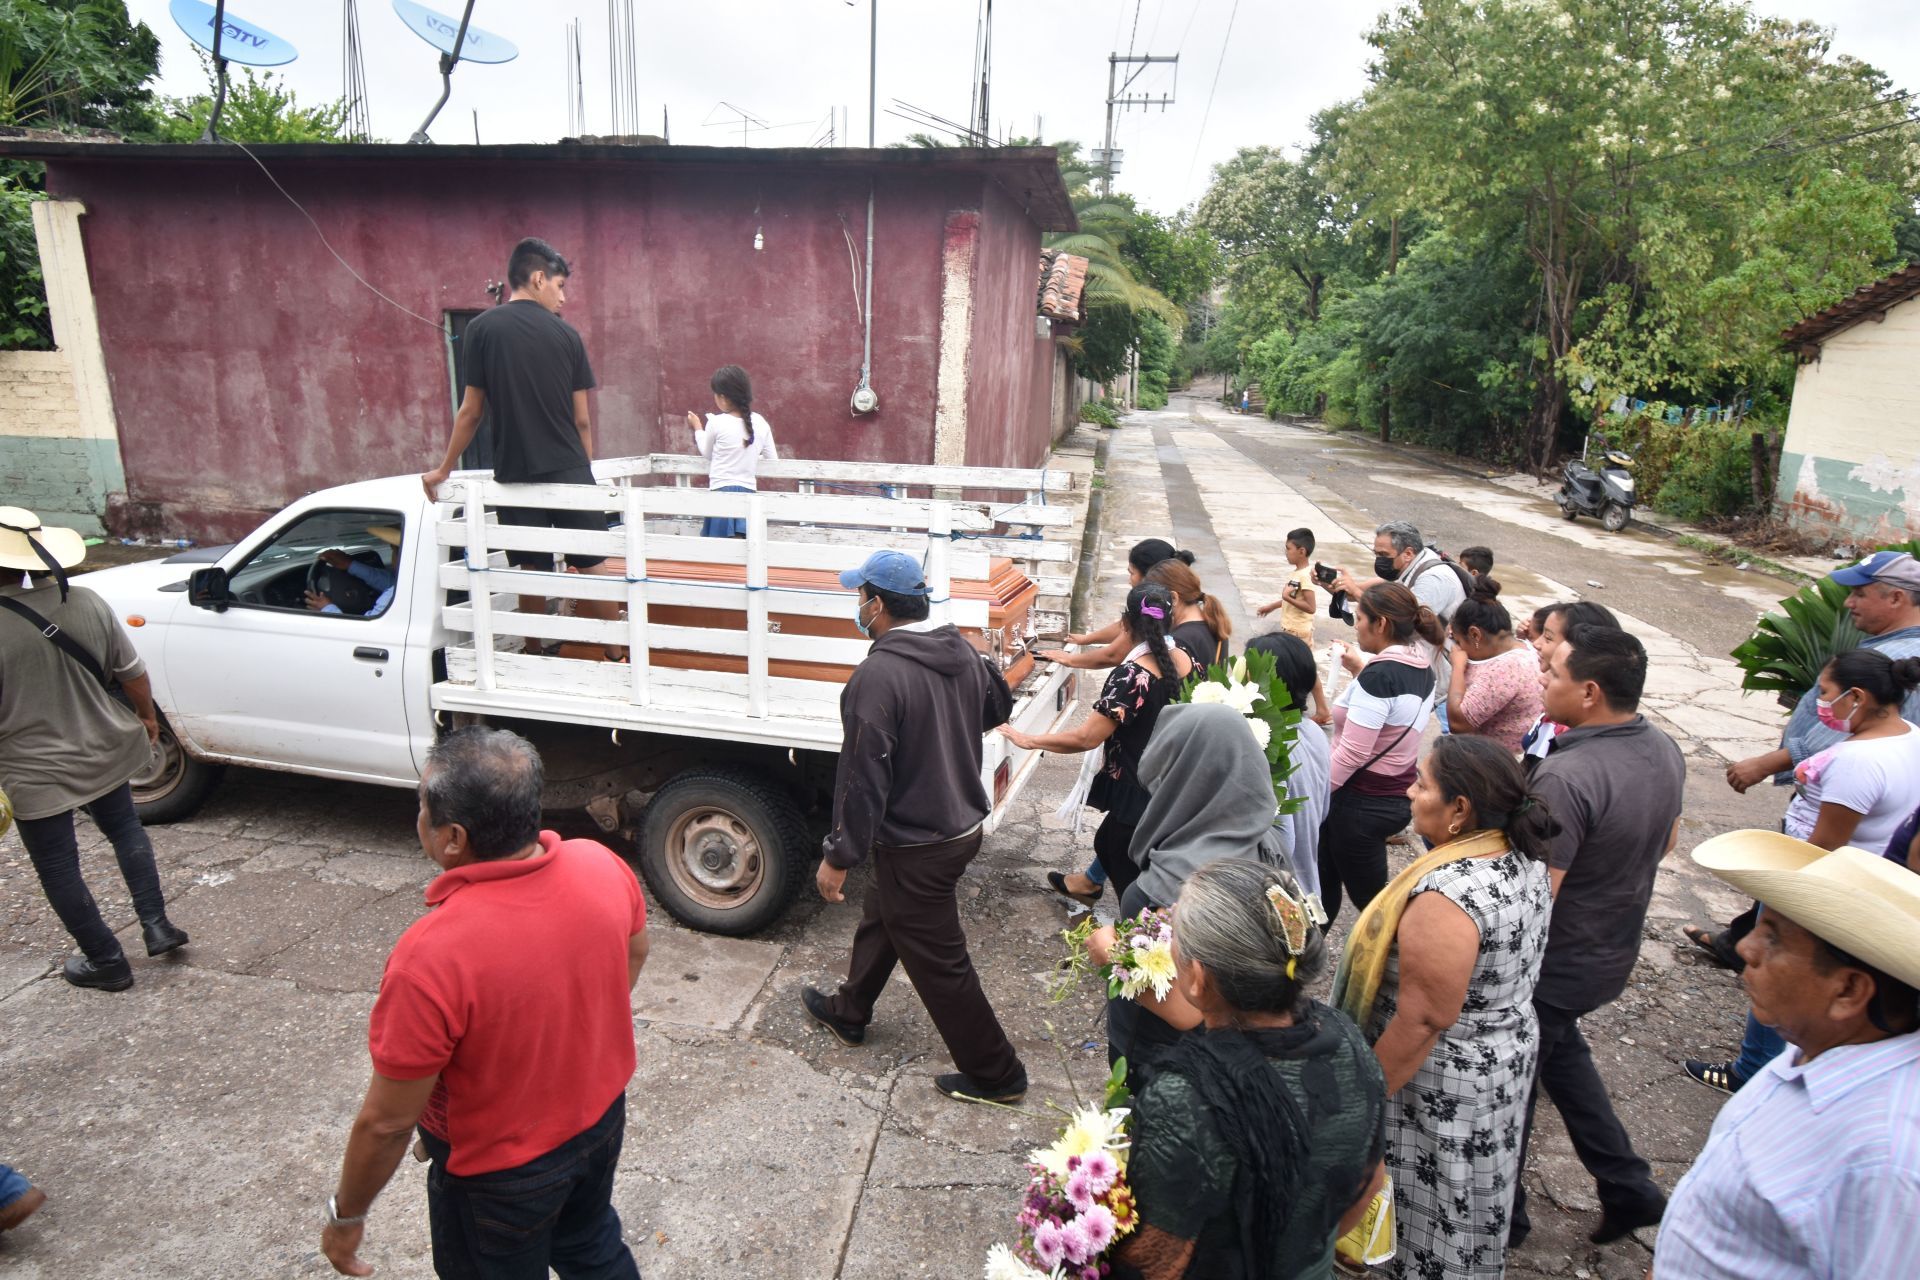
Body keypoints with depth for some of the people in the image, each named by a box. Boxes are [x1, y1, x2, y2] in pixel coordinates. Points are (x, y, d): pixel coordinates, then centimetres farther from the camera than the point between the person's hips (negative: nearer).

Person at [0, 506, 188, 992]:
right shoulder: (87, 603, -9)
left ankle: (106, 962, 22)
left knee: (57, 866, 12)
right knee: (124, 829, 27)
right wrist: (147, 716, 18)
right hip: (102, 752, 5)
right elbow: (132, 672, 1)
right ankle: (156, 925, 23)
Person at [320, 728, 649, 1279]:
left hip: (501, 1172, -4)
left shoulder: (430, 957, -37)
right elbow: (635, 952, 1)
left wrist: (345, 1216, -4)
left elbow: (387, 1123, -24)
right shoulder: (601, 866, -20)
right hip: (602, 1116, 4)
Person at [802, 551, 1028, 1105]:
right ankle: (848, 1012, 49)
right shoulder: (964, 652, -2)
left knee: (939, 963, 8)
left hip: (916, 846, -9)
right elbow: (998, 708, 17)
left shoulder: (878, 675, -27)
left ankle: (994, 1074, 23)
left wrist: (838, 857, -15)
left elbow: (864, 777, -25)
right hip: (965, 824, 9)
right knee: (880, 917, 28)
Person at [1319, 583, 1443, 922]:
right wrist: (1360, 669, 15)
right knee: (1325, 881, 22)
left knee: (1368, 897, 7)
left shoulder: (1379, 675, -23)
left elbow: (1352, 753, -24)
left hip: (1363, 802, -9)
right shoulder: (1421, 668, 3)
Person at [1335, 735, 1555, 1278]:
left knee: (1430, 1217, 15)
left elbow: (1421, 1023, -28)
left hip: (1440, 1088, -8)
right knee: (1468, 1211, 29)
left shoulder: (1445, 897, -34)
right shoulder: (1527, 860, -6)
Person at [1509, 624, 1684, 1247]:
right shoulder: (1664, 750, -5)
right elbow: (1666, 842, 12)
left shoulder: (1566, 776, -33)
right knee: (1560, 1049, 31)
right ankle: (1628, 1188, 38)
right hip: (1616, 951, 8)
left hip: (1554, 965, -8)